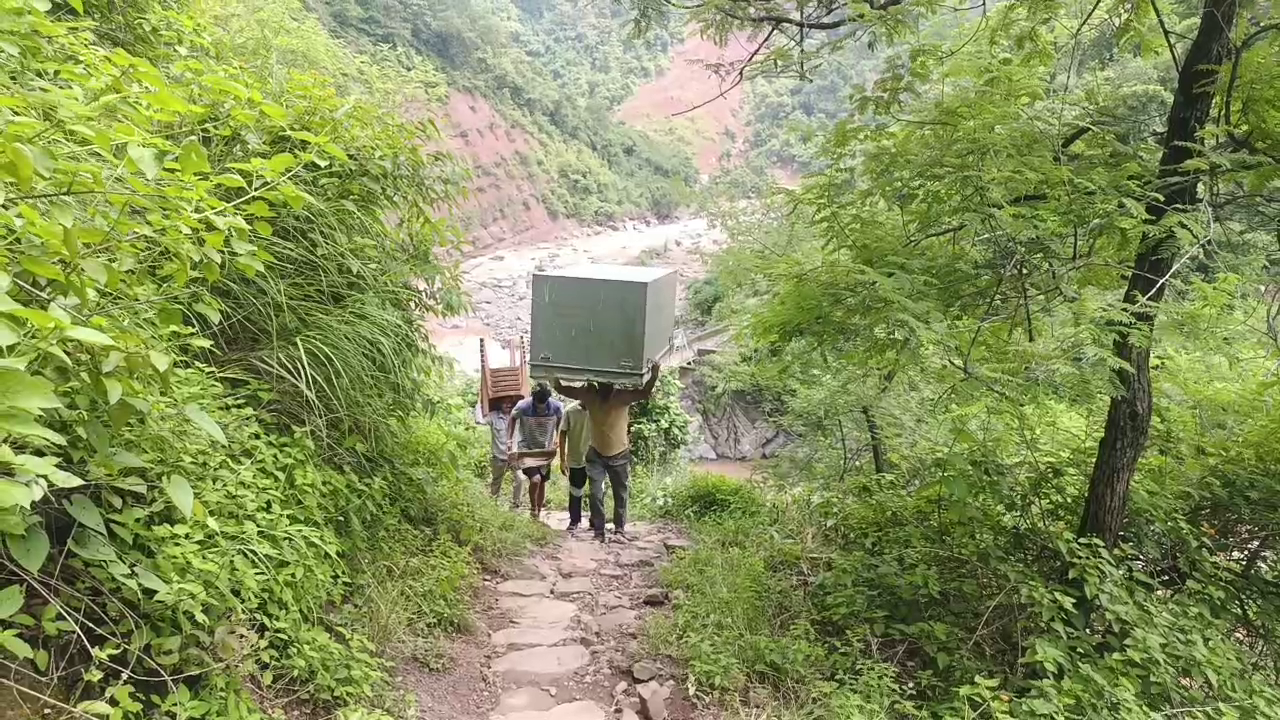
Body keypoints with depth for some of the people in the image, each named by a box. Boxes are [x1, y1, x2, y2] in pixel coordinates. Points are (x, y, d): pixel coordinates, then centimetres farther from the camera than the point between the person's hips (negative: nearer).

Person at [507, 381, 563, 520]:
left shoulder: (557, 407, -18)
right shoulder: (523, 406, -23)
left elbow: (560, 424, 4)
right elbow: (512, 420, -3)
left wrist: (557, 443, 0)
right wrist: (509, 443, -8)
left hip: (545, 451, 3)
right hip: (527, 450, -3)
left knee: (542, 483, 12)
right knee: (535, 479, -22)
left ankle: (538, 514, 31)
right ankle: (533, 507, 3)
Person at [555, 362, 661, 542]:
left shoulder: (622, 396, -22)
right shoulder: (589, 394, -16)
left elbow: (644, 393, -34)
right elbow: (561, 389, -15)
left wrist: (653, 376, -52)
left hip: (620, 455, -1)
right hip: (596, 454, 1)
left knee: (621, 494, 10)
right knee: (596, 494, 0)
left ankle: (619, 528, 25)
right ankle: (598, 530, 10)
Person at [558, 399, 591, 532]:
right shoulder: (570, 410, -9)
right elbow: (563, 434, -3)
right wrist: (562, 460, -4)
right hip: (575, 459, 0)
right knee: (575, 492, 11)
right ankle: (574, 521, 27)